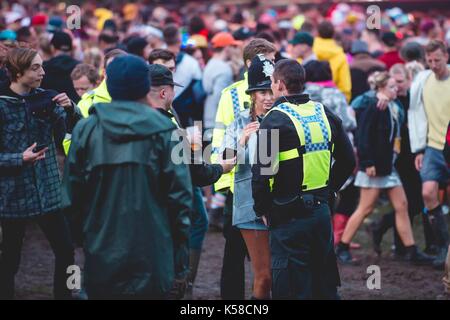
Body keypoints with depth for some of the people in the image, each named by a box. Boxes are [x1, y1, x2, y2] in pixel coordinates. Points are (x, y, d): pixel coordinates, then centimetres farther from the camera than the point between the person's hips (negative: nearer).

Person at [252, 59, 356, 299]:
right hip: (322, 211, 7)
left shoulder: (275, 120, -13)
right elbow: (348, 160, 15)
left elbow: (263, 171, -18)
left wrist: (262, 209, -4)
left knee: (292, 289, 0)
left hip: (289, 216, -7)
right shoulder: (324, 114, 8)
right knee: (325, 284, 17)